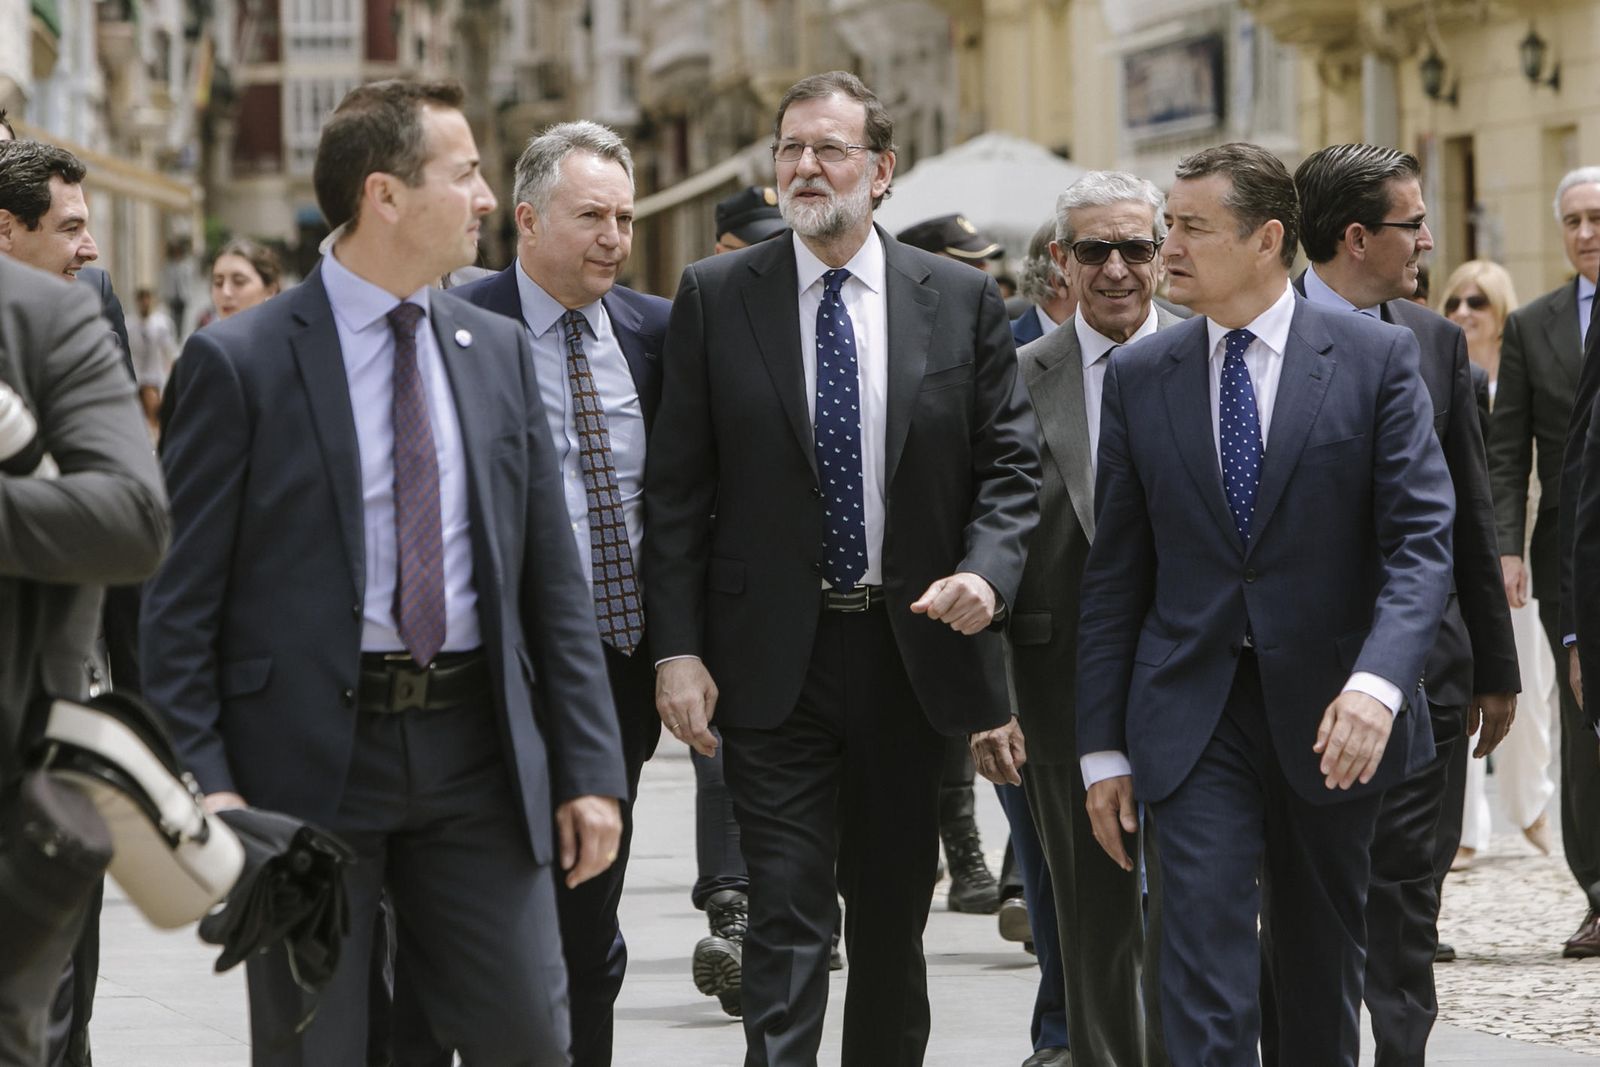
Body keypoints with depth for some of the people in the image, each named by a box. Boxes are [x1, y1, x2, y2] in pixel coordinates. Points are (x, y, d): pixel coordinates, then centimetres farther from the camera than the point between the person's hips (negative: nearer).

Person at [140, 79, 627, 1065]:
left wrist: (591, 767, 6)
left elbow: (554, 578, 12)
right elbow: (178, 601, -6)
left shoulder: (500, 353, 10)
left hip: (477, 753, 4)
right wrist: (201, 784, -15)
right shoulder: (240, 362, -5)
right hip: (308, 757, -4)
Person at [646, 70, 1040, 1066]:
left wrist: (986, 573, -14)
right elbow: (677, 490, -1)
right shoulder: (716, 297, 1)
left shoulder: (962, 300, 3)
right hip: (775, 658, -2)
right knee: (788, 917, -7)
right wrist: (677, 648, -8)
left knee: (894, 918, 13)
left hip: (912, 648, 2)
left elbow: (1010, 463, 5)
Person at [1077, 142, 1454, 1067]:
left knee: (1323, 973, 13)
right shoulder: (1139, 377, 6)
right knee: (1205, 972, -9)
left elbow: (1420, 539, -10)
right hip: (1193, 718, 1)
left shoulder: (1377, 358, -2)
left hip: (1331, 714, -1)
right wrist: (1103, 747, 4)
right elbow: (1115, 574, 8)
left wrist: (1378, 680, -26)